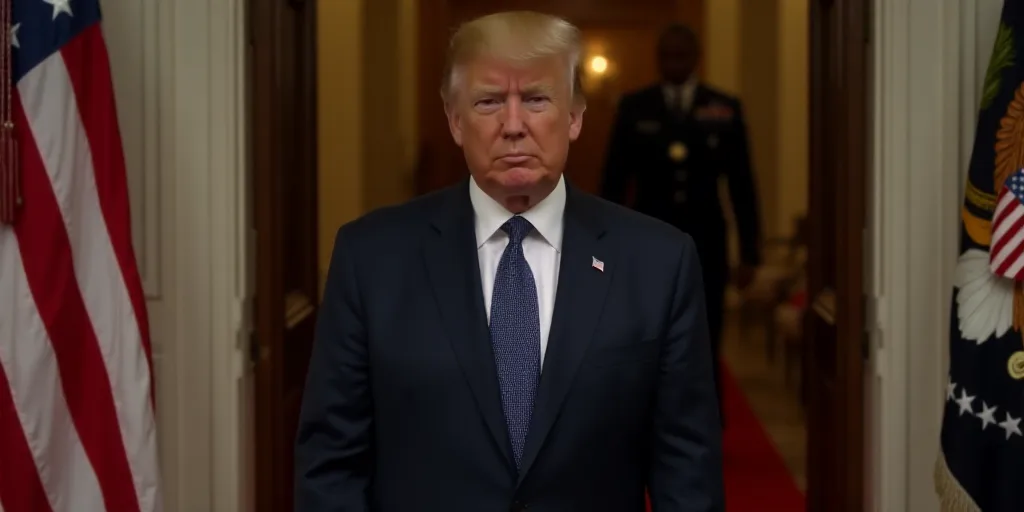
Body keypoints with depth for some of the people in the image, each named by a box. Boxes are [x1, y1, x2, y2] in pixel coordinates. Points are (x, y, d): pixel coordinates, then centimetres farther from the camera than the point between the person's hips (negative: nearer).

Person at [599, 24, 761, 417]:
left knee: (705, 348, 3)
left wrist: (749, 253, -1)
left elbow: (741, 186, 2)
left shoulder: (725, 109, 2)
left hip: (705, 244, 0)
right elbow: (613, 182, 3)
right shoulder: (633, 108, 2)